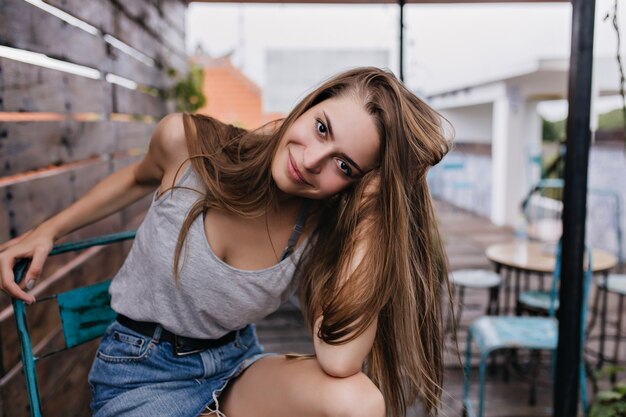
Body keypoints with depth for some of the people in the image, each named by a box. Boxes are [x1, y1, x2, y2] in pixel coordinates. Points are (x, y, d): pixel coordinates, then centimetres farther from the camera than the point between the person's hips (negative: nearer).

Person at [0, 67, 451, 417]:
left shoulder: (326, 229, -16)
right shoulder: (189, 142, -17)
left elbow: (339, 360, -30)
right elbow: (140, 178, 8)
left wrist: (373, 210, -30)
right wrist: (46, 231, 7)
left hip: (237, 359, 2)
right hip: (142, 369, -1)